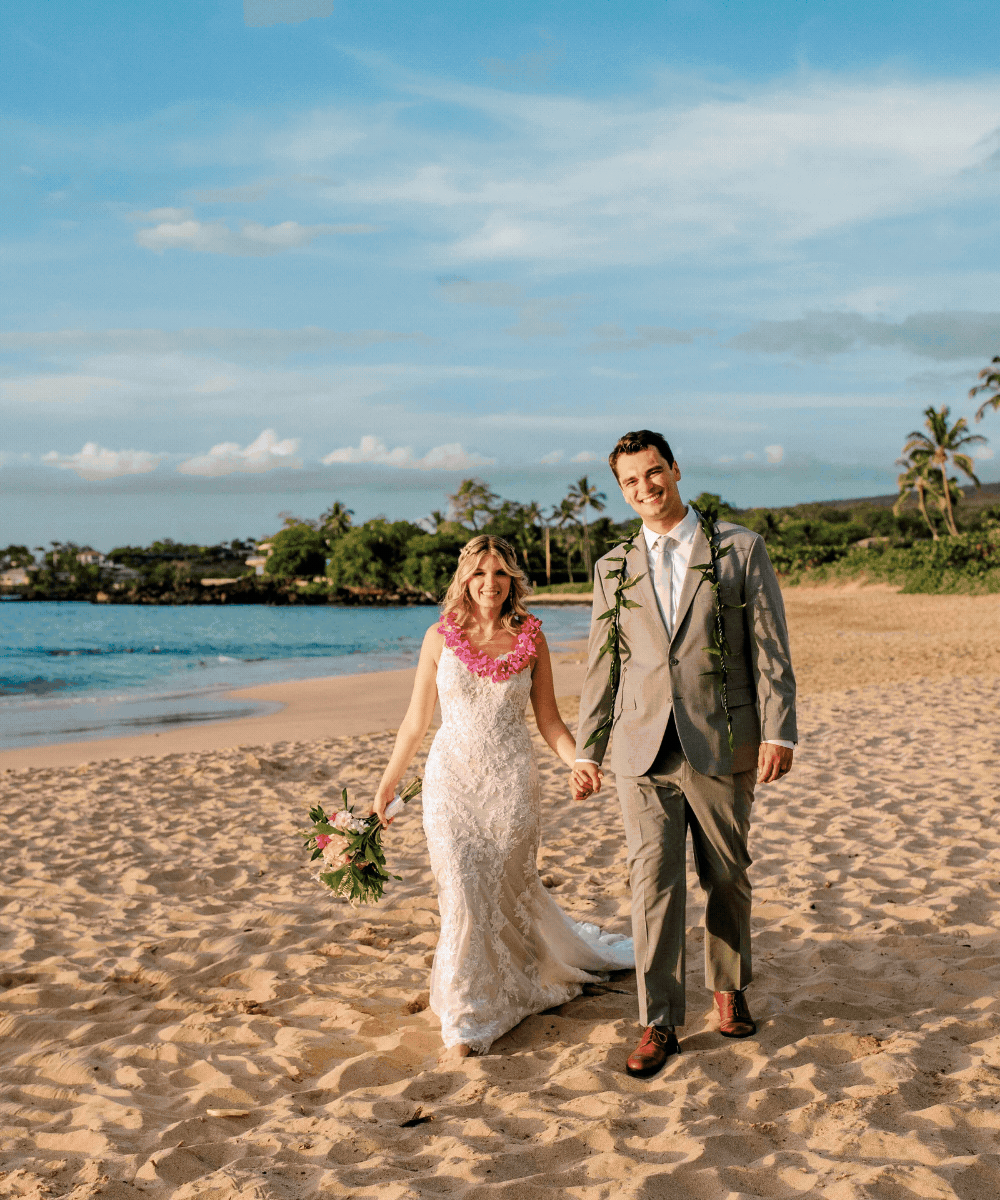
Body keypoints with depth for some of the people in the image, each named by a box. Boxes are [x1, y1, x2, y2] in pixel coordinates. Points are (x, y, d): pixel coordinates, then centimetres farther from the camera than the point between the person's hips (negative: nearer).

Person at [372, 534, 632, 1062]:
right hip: (451, 780, 0)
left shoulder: (530, 638, 1)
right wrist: (386, 785, 10)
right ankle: (465, 1023, 8)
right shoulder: (441, 637, 0)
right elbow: (415, 721, 7)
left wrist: (580, 762, -13)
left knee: (512, 890, 7)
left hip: (511, 780, 0)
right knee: (463, 896, -6)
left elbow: (550, 721, 4)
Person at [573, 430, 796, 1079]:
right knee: (654, 881, -2)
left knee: (728, 878, 11)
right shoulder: (613, 569, 10)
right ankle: (660, 1023, 7)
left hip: (723, 746, -1)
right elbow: (602, 666, 13)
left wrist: (778, 732, -10)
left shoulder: (741, 549, 2)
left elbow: (770, 648, -1)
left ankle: (729, 990, 32)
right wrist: (587, 751, 11)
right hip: (644, 750, 1)